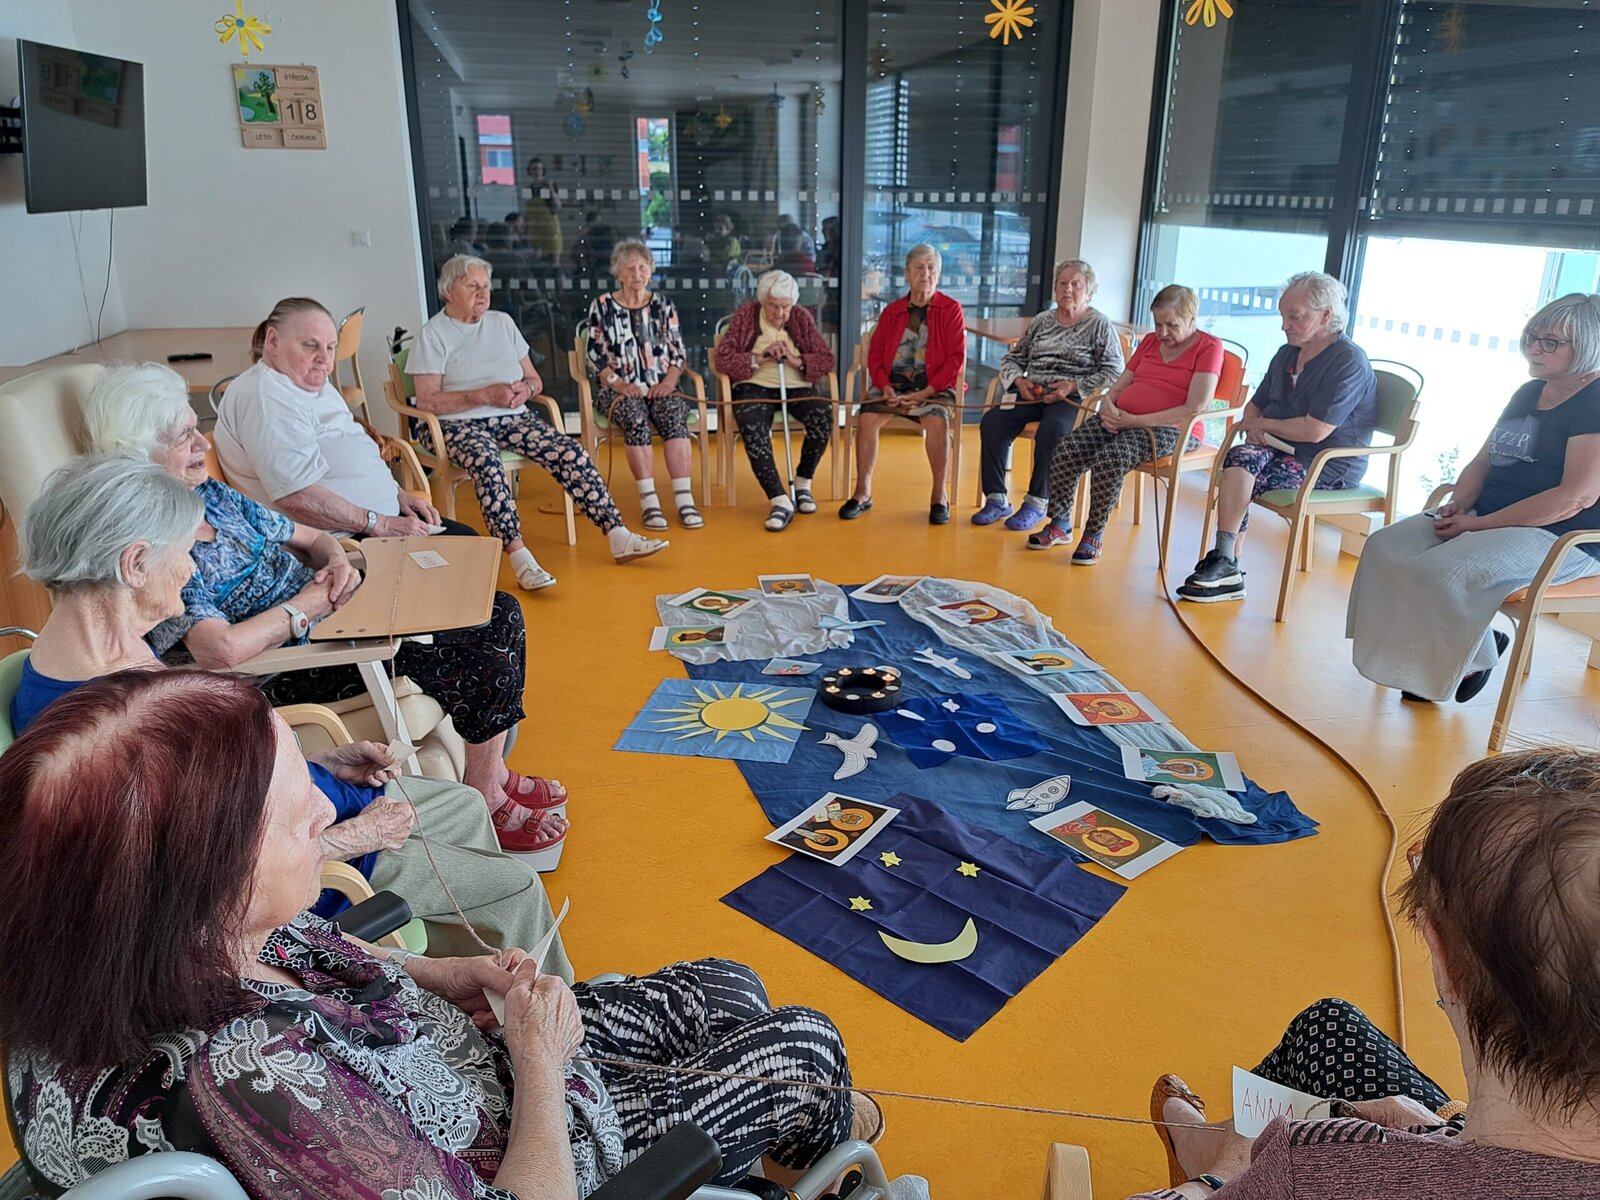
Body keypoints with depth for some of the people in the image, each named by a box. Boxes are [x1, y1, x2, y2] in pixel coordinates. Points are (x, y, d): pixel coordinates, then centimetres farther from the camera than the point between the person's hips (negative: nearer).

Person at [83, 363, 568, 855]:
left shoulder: (212, 494, 8)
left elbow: (310, 538, 17)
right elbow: (221, 650, -31)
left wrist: (339, 561, -5)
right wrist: (309, 602, -20)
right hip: (290, 665, -9)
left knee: (499, 614, -1)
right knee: (485, 651, -17)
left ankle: (492, 772, 13)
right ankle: (487, 804, 4)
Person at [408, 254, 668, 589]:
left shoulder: (502, 322, 16)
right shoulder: (433, 334, 0)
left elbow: (535, 380, 19)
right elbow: (427, 402, -10)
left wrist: (525, 390, -7)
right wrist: (486, 395, -18)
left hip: (511, 417, 5)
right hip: (457, 424, -5)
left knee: (569, 452, -20)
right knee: (486, 462, -39)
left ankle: (618, 536, -22)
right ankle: (519, 557, -45)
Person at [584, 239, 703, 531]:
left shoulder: (663, 305, 14)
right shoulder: (602, 307, 8)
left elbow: (678, 351, 11)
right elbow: (596, 356, 3)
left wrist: (670, 380, -7)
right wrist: (617, 383, -12)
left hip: (660, 386, 1)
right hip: (620, 389, -1)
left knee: (675, 415, -31)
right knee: (635, 417, -34)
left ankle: (684, 499, -37)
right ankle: (649, 501, -35)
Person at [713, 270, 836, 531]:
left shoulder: (802, 317, 12)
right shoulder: (745, 315, 7)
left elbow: (827, 360, 5)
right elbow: (722, 359, -2)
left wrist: (796, 361, -13)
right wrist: (759, 358, -13)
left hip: (797, 386, 2)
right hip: (755, 387, -2)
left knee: (824, 416, -31)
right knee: (752, 429, -36)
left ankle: (803, 483, -8)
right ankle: (780, 500, -36)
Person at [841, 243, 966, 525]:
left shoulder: (951, 310, 3)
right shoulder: (892, 312, 14)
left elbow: (956, 359, -5)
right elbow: (875, 354, 9)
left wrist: (927, 392, -15)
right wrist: (884, 386, -10)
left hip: (934, 385, -3)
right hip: (893, 383, 3)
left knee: (937, 420, -33)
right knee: (867, 418, -24)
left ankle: (939, 495, -18)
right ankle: (862, 493, -12)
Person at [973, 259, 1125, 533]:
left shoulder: (1100, 325, 6)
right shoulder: (1041, 321, 19)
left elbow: (1114, 371, -3)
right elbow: (1012, 358, 20)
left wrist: (1073, 386, -14)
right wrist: (1019, 381, -2)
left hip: (1073, 398, -4)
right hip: (1031, 394, 4)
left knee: (1050, 431, -36)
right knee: (992, 422, -22)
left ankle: (1036, 503, -23)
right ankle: (996, 500, -17)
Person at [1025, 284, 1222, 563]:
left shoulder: (1208, 347, -1)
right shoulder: (1150, 342, 20)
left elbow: (1195, 409, -13)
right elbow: (1117, 387, 20)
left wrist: (1135, 420, -18)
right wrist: (1108, 407, -7)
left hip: (1170, 429, -6)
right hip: (1120, 419, 6)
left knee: (1110, 458, -35)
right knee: (1065, 451, -19)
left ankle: (1093, 537, -18)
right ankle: (1060, 525, -4)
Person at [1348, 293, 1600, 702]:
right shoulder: (1529, 393, 17)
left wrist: (1480, 524, -20)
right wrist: (1459, 505, -4)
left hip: (1560, 537, -9)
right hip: (1486, 519, 9)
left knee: (1440, 572, -31)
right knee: (1385, 547, -10)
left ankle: (1473, 659, -2)